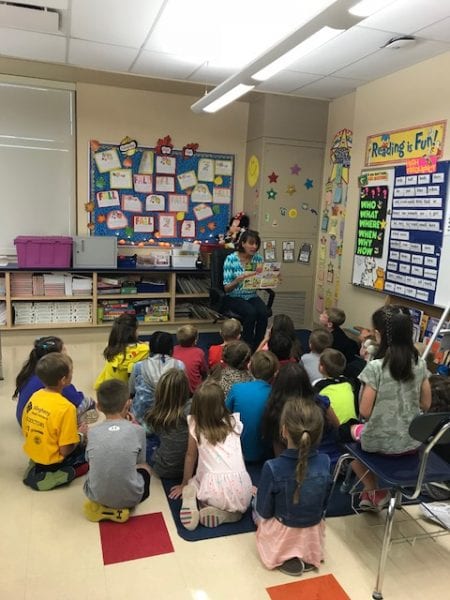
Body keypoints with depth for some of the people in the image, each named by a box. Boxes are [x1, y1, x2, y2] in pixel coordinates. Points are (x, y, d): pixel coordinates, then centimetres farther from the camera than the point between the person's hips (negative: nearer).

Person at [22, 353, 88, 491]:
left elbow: (25, 432, 5)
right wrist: (80, 434, -5)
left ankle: (38, 468, 10)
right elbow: (65, 450, -24)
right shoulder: (66, 407, -28)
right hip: (52, 462, -6)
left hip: (32, 454, 6)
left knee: (82, 440, 24)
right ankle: (61, 474, 2)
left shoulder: (35, 396, -6)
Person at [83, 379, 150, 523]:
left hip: (96, 496, 2)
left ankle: (100, 506, 9)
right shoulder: (137, 430, -9)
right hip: (130, 497, -2)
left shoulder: (93, 432, -4)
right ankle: (124, 505, 6)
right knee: (144, 467, 28)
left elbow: (90, 461, 12)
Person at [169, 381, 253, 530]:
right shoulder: (234, 422, 11)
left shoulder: (195, 426, 5)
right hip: (241, 488, 1)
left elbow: (190, 456, 16)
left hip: (214, 488, -1)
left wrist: (184, 484, 30)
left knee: (192, 483, 31)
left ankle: (191, 501, -1)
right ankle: (222, 514, 4)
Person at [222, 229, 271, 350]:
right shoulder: (231, 259, -10)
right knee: (251, 312, -32)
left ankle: (258, 346, -12)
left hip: (252, 296, 4)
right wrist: (238, 280, -31)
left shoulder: (258, 258, 2)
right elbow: (226, 288, -12)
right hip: (234, 297, -4)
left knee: (264, 312, -27)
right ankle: (247, 346, -16)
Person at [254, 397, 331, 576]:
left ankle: (287, 558, 8)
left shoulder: (272, 468, -30)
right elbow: (324, 504, -3)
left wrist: (259, 495, 6)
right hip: (313, 538, 4)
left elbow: (264, 511, -15)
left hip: (280, 538, -4)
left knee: (255, 508, 25)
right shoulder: (325, 462, -20)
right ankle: (306, 557, 14)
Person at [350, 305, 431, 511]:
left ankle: (374, 492, 30)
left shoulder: (375, 367, -22)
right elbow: (425, 405, 4)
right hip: (411, 442, 5)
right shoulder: (420, 363, -6)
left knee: (351, 433, 28)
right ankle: (375, 492, 31)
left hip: (380, 442, -5)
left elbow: (364, 412, -18)